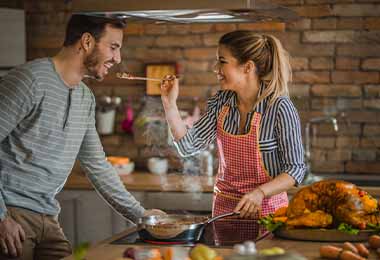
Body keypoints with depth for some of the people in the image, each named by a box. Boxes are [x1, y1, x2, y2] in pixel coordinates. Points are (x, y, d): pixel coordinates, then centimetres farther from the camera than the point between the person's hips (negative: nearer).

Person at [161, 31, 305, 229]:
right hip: (224, 208, 5)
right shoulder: (221, 102, 1)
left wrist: (260, 193, -27)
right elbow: (188, 146, 0)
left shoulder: (280, 108, -16)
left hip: (266, 209, -4)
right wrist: (169, 104, -7)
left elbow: (295, 169, -13)